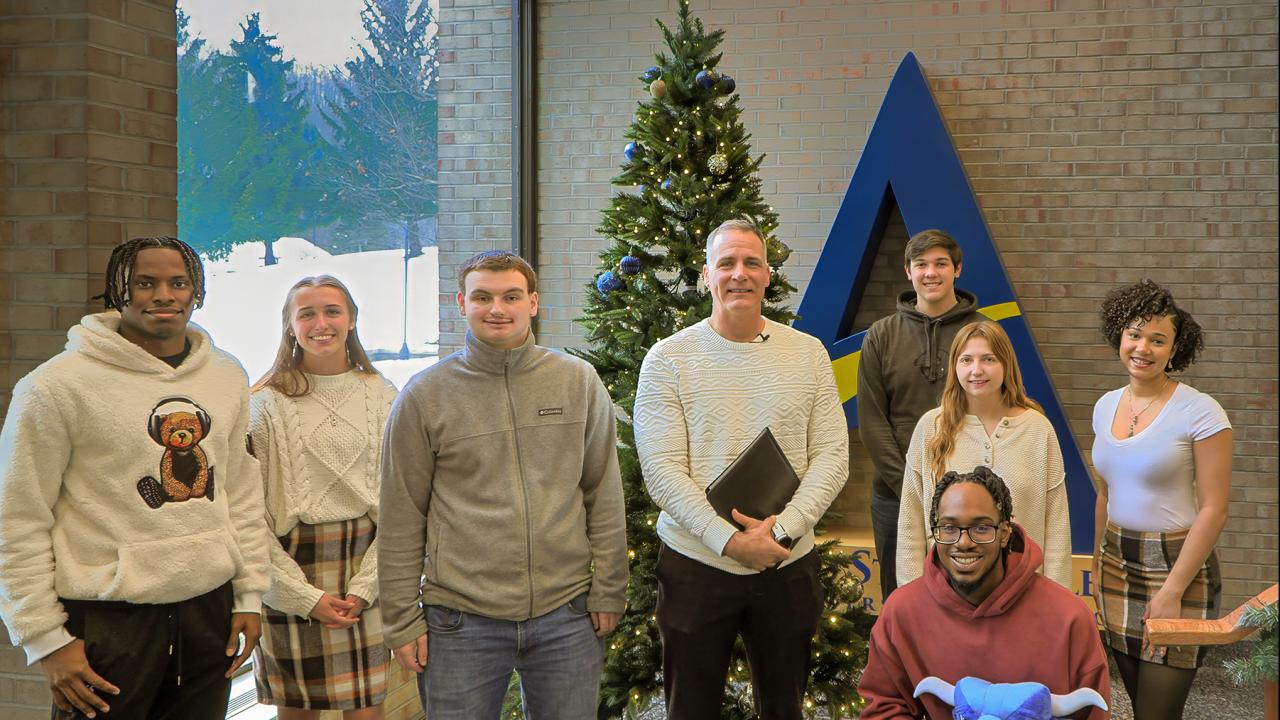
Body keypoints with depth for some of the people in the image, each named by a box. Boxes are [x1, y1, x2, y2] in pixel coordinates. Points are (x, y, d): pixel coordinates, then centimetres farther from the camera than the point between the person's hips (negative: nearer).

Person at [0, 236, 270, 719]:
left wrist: (249, 594, 11)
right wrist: (47, 639, -8)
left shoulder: (227, 376, 7)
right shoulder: (57, 385, -9)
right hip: (106, 621, -5)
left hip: (209, 607, 5)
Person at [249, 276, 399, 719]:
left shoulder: (381, 395, 4)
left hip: (366, 567, 2)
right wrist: (306, 595, -11)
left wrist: (365, 586, -7)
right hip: (293, 569, -1)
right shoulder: (268, 403, -3)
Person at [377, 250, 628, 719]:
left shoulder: (579, 381, 3)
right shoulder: (425, 396, -2)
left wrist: (608, 592, 4)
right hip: (462, 621, -1)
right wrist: (403, 622, -1)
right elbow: (401, 521, 0)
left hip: (568, 615, 2)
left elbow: (605, 497, 6)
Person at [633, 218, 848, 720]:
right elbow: (661, 471, -10)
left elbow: (832, 456, 0)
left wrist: (782, 528, -14)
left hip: (788, 565, 2)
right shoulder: (668, 359, -4)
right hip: (696, 564, -2)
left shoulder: (808, 354, 4)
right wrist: (729, 540, -18)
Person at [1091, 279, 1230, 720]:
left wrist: (1172, 592, -15)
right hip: (1117, 566, 6)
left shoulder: (1200, 412, -12)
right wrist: (1098, 568, 14)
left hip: (1177, 566, -6)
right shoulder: (1106, 406, 7)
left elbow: (1213, 510, -13)